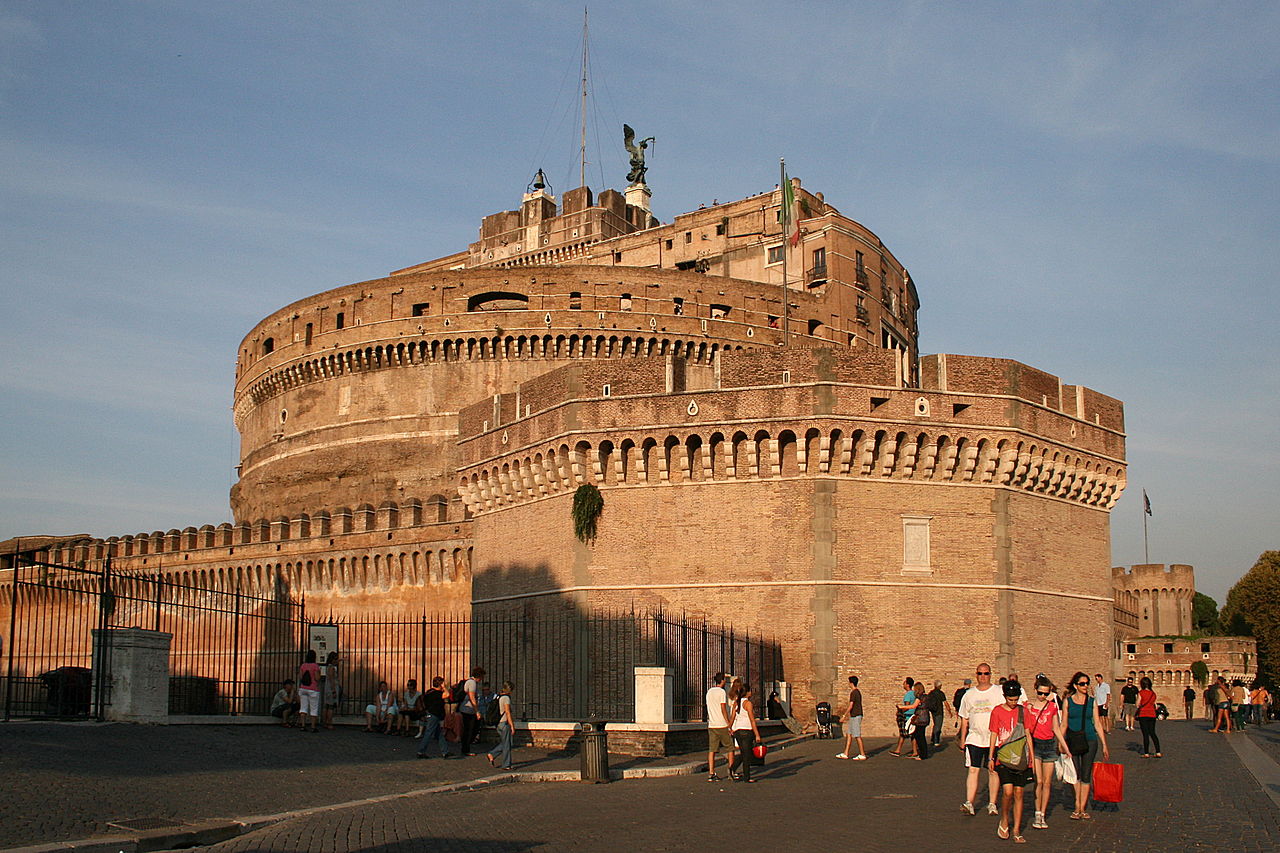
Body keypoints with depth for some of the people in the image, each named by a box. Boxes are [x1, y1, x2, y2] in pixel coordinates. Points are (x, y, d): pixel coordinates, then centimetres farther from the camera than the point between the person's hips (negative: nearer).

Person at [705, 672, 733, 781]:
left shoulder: (709, 692, 12)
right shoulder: (722, 692, -9)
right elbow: (723, 709, -13)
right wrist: (729, 724, -10)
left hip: (711, 725, 6)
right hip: (722, 725, -6)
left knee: (712, 750, 3)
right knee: (730, 748, 8)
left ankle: (711, 773, -1)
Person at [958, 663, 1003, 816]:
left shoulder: (999, 692, 2)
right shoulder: (969, 694, 10)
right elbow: (964, 718, 15)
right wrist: (962, 739, 12)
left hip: (994, 738, -2)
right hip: (974, 738, 2)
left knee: (993, 771, 4)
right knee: (973, 770, -4)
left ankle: (992, 804, 12)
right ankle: (969, 803, -8)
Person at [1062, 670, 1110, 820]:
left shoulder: (1092, 702, 6)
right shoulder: (1068, 701, 3)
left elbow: (1097, 724, 8)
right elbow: (1063, 724, 6)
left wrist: (1104, 745, 6)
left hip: (1089, 740, 1)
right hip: (1072, 741, -1)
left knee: (1086, 775, 3)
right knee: (1075, 775, -6)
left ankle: (1082, 808, 9)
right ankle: (1077, 807, -1)